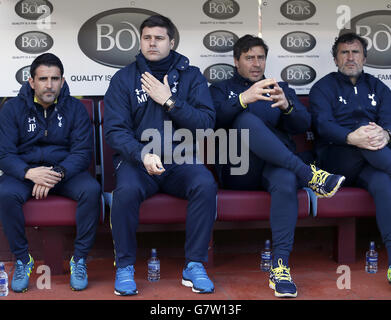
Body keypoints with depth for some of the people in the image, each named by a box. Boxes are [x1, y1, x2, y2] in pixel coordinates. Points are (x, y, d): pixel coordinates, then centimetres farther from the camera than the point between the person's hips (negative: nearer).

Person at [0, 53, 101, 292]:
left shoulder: (75, 108, -1)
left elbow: (83, 152, -8)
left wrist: (58, 173, -27)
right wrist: (29, 173, -30)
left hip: (66, 170, 0)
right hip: (24, 171, 0)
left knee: (92, 190, -30)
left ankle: (80, 259, -15)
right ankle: (22, 259, -12)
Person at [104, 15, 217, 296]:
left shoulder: (191, 76, 8)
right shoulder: (124, 78, 6)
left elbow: (206, 123, -3)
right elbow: (115, 130, -3)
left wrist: (169, 101, -12)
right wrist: (143, 155, -22)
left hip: (180, 161, 1)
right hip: (137, 159, 0)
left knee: (205, 184, -30)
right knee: (126, 190, -33)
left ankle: (194, 266, -15)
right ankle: (125, 267, -12)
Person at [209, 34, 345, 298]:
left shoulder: (281, 89, 26)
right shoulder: (221, 89, 20)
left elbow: (303, 125, 9)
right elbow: (215, 118, -4)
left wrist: (287, 106, -15)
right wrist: (243, 99, -24)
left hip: (277, 164, 2)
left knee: (286, 181, -36)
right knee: (247, 119, -32)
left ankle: (281, 267, -38)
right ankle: (308, 174, -36)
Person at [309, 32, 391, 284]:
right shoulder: (324, 87, 12)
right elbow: (323, 124, -8)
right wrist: (352, 138, -29)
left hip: (369, 162, 2)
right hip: (334, 158, -2)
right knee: (365, 136, -35)